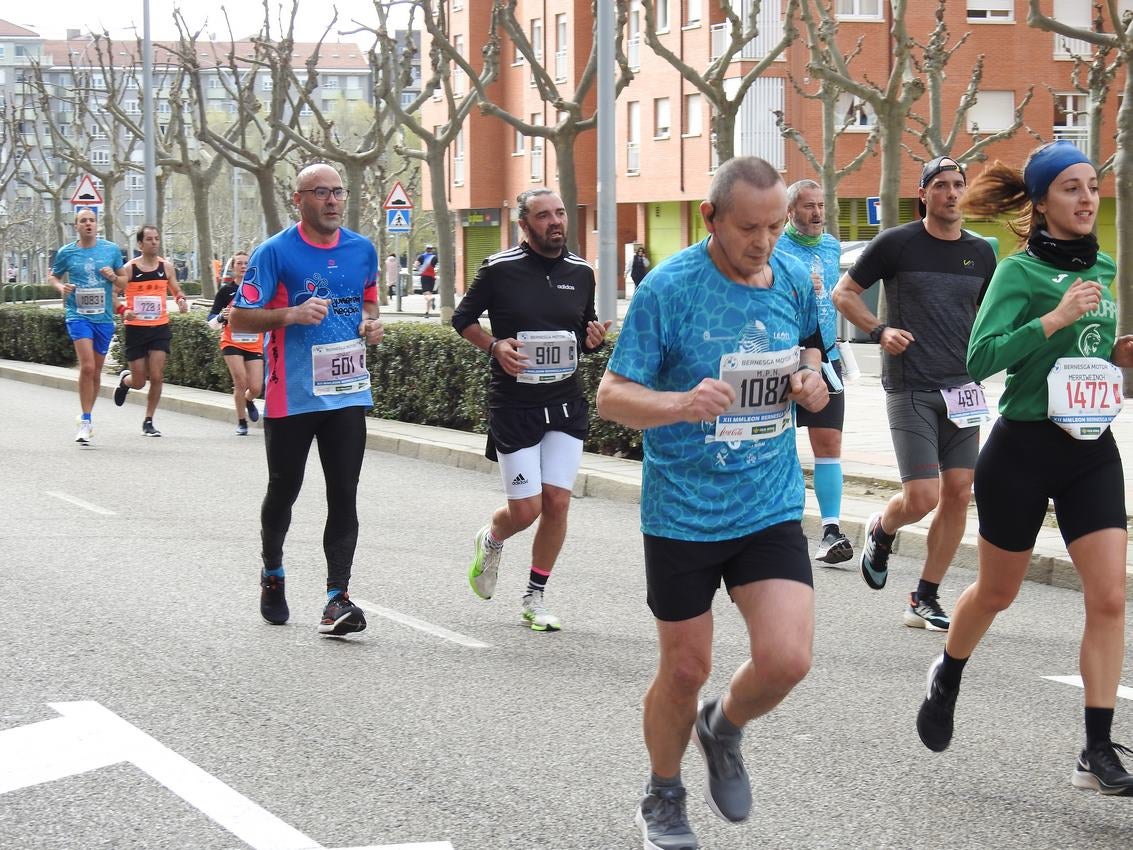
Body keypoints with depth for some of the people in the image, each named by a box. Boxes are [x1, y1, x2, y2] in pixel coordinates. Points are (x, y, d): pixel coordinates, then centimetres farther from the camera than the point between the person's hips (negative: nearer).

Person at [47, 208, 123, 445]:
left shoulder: (111, 250, 4)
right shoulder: (66, 252, 0)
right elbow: (52, 276, 14)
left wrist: (113, 277, -8)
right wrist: (61, 287, -7)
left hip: (104, 317, 3)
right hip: (78, 316, -3)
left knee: (96, 372, 12)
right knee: (87, 367, -18)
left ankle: (87, 417, 29)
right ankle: (86, 421, -12)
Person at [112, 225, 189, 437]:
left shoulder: (167, 267, 4)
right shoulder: (129, 269, -6)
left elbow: (176, 291, 17)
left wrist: (181, 300, -6)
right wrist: (124, 311, -24)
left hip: (160, 327, 2)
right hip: (136, 328, -2)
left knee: (157, 377, -8)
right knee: (139, 382, 2)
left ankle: (148, 422, 7)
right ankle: (125, 379, 40)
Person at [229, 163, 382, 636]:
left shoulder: (362, 250, 7)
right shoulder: (275, 252, -8)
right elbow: (238, 318, -8)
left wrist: (371, 323, 2)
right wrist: (292, 315, -23)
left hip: (348, 394, 3)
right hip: (290, 397, -3)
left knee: (344, 496, -5)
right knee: (284, 490, 11)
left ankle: (337, 599, -7)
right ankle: (272, 574, 36)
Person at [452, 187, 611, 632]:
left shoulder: (581, 272, 6)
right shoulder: (499, 269, -7)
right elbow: (462, 319, 4)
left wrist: (594, 339, -5)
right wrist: (494, 346, -13)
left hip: (566, 403, 4)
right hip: (513, 406, -4)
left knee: (557, 502, -2)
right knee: (525, 509, -6)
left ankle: (534, 599, 14)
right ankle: (490, 541, 32)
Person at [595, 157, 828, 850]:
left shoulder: (796, 280, 1)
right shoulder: (669, 287, -13)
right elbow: (612, 397, -12)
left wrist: (811, 382, -4)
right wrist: (682, 404, -31)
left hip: (771, 507, 3)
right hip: (682, 512, -3)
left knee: (787, 659, -12)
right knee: (685, 669, 7)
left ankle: (723, 728, 23)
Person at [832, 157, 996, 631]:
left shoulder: (981, 253, 10)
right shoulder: (896, 244, -4)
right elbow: (844, 293, 4)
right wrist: (880, 330, -11)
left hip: (961, 388, 5)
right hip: (910, 389, -5)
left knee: (958, 494, 0)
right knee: (922, 497, -12)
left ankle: (925, 600, 12)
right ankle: (881, 531, 24)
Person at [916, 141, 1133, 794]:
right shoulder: (1021, 271, -9)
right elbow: (981, 358, -19)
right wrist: (1053, 319, -25)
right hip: (1024, 450, -5)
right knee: (997, 591, 13)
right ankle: (947, 679, 43)